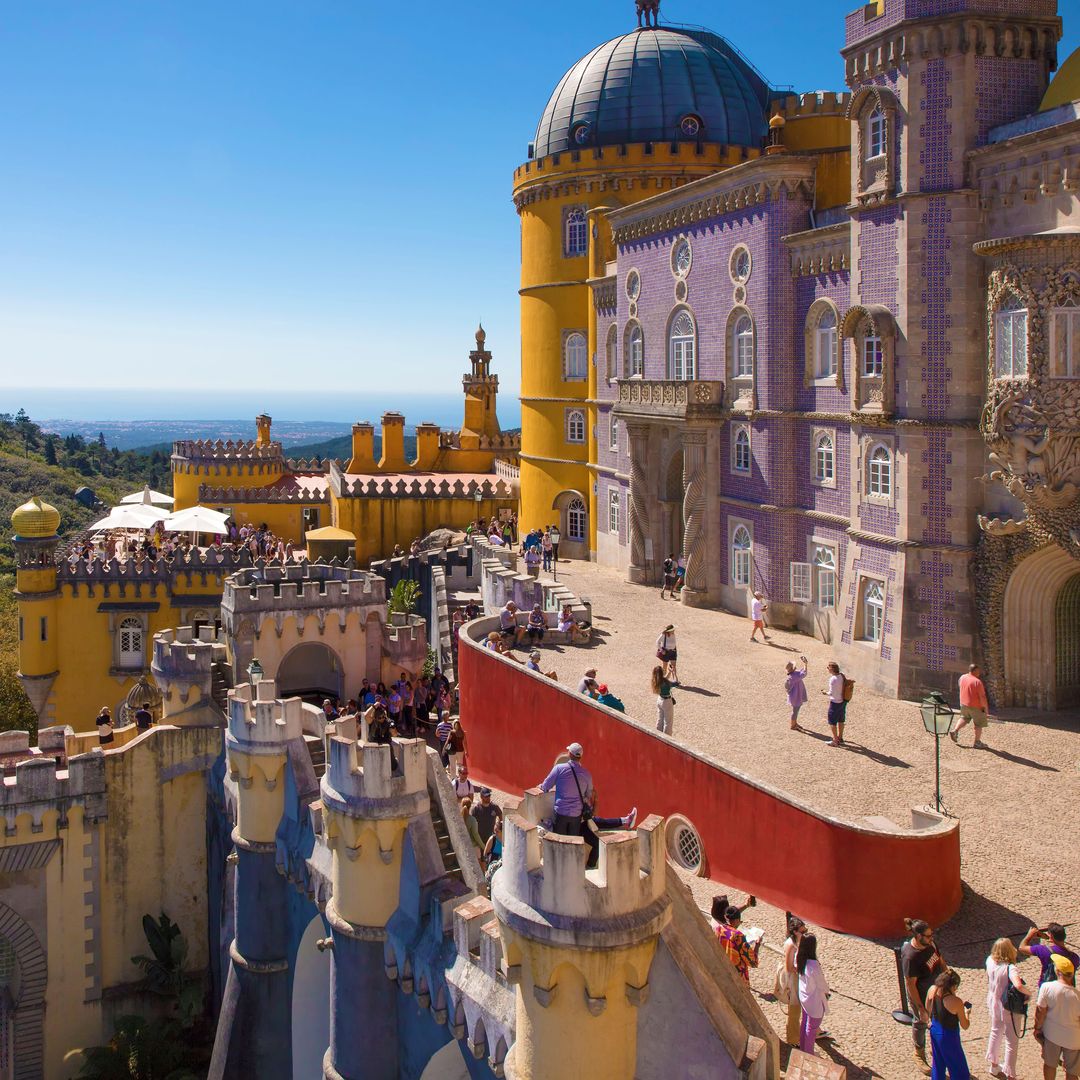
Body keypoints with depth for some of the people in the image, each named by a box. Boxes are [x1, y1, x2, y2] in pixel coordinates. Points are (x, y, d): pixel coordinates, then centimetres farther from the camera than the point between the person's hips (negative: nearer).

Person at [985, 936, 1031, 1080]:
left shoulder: (990, 961, -11)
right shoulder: (1010, 968, -31)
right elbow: (1018, 985, -46)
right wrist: (1029, 993, -28)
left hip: (993, 1005, 7)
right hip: (1009, 1009, -7)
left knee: (995, 1033, 29)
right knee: (1012, 1042, 10)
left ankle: (994, 1066, 46)